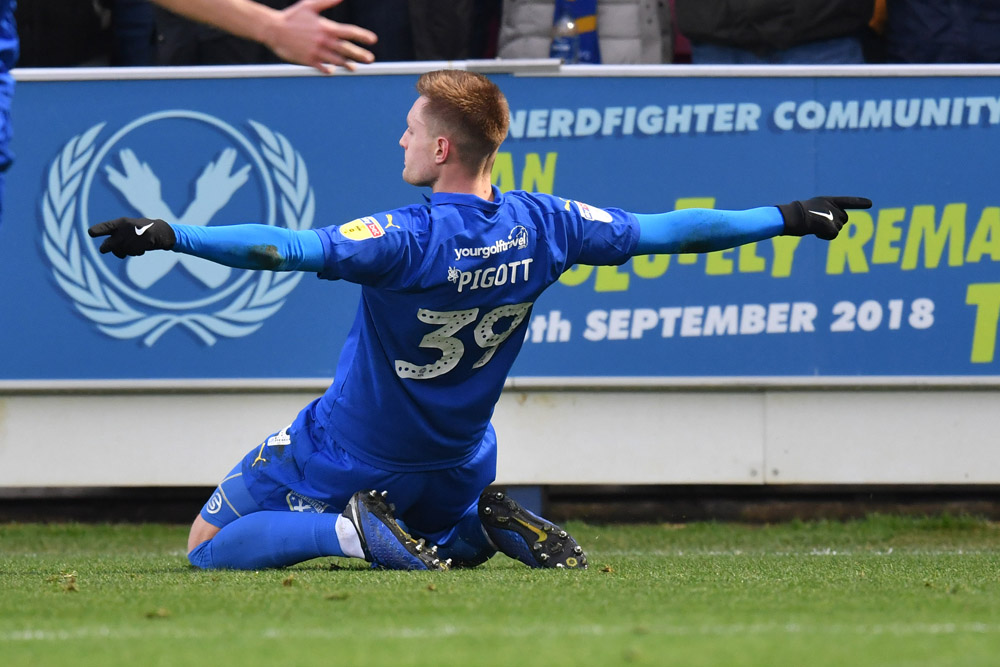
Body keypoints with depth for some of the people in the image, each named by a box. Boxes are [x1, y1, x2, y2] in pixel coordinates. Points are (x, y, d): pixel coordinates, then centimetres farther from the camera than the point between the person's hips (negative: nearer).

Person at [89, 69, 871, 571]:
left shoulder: (403, 237, -27)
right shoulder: (541, 226, -11)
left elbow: (289, 248, -41)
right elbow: (659, 230, -3)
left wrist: (171, 235, -46)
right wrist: (788, 219, 8)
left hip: (347, 455, -5)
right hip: (454, 462, 5)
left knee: (208, 547, 6)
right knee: (455, 542, 37)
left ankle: (352, 529, -16)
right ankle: (499, 527, 1)